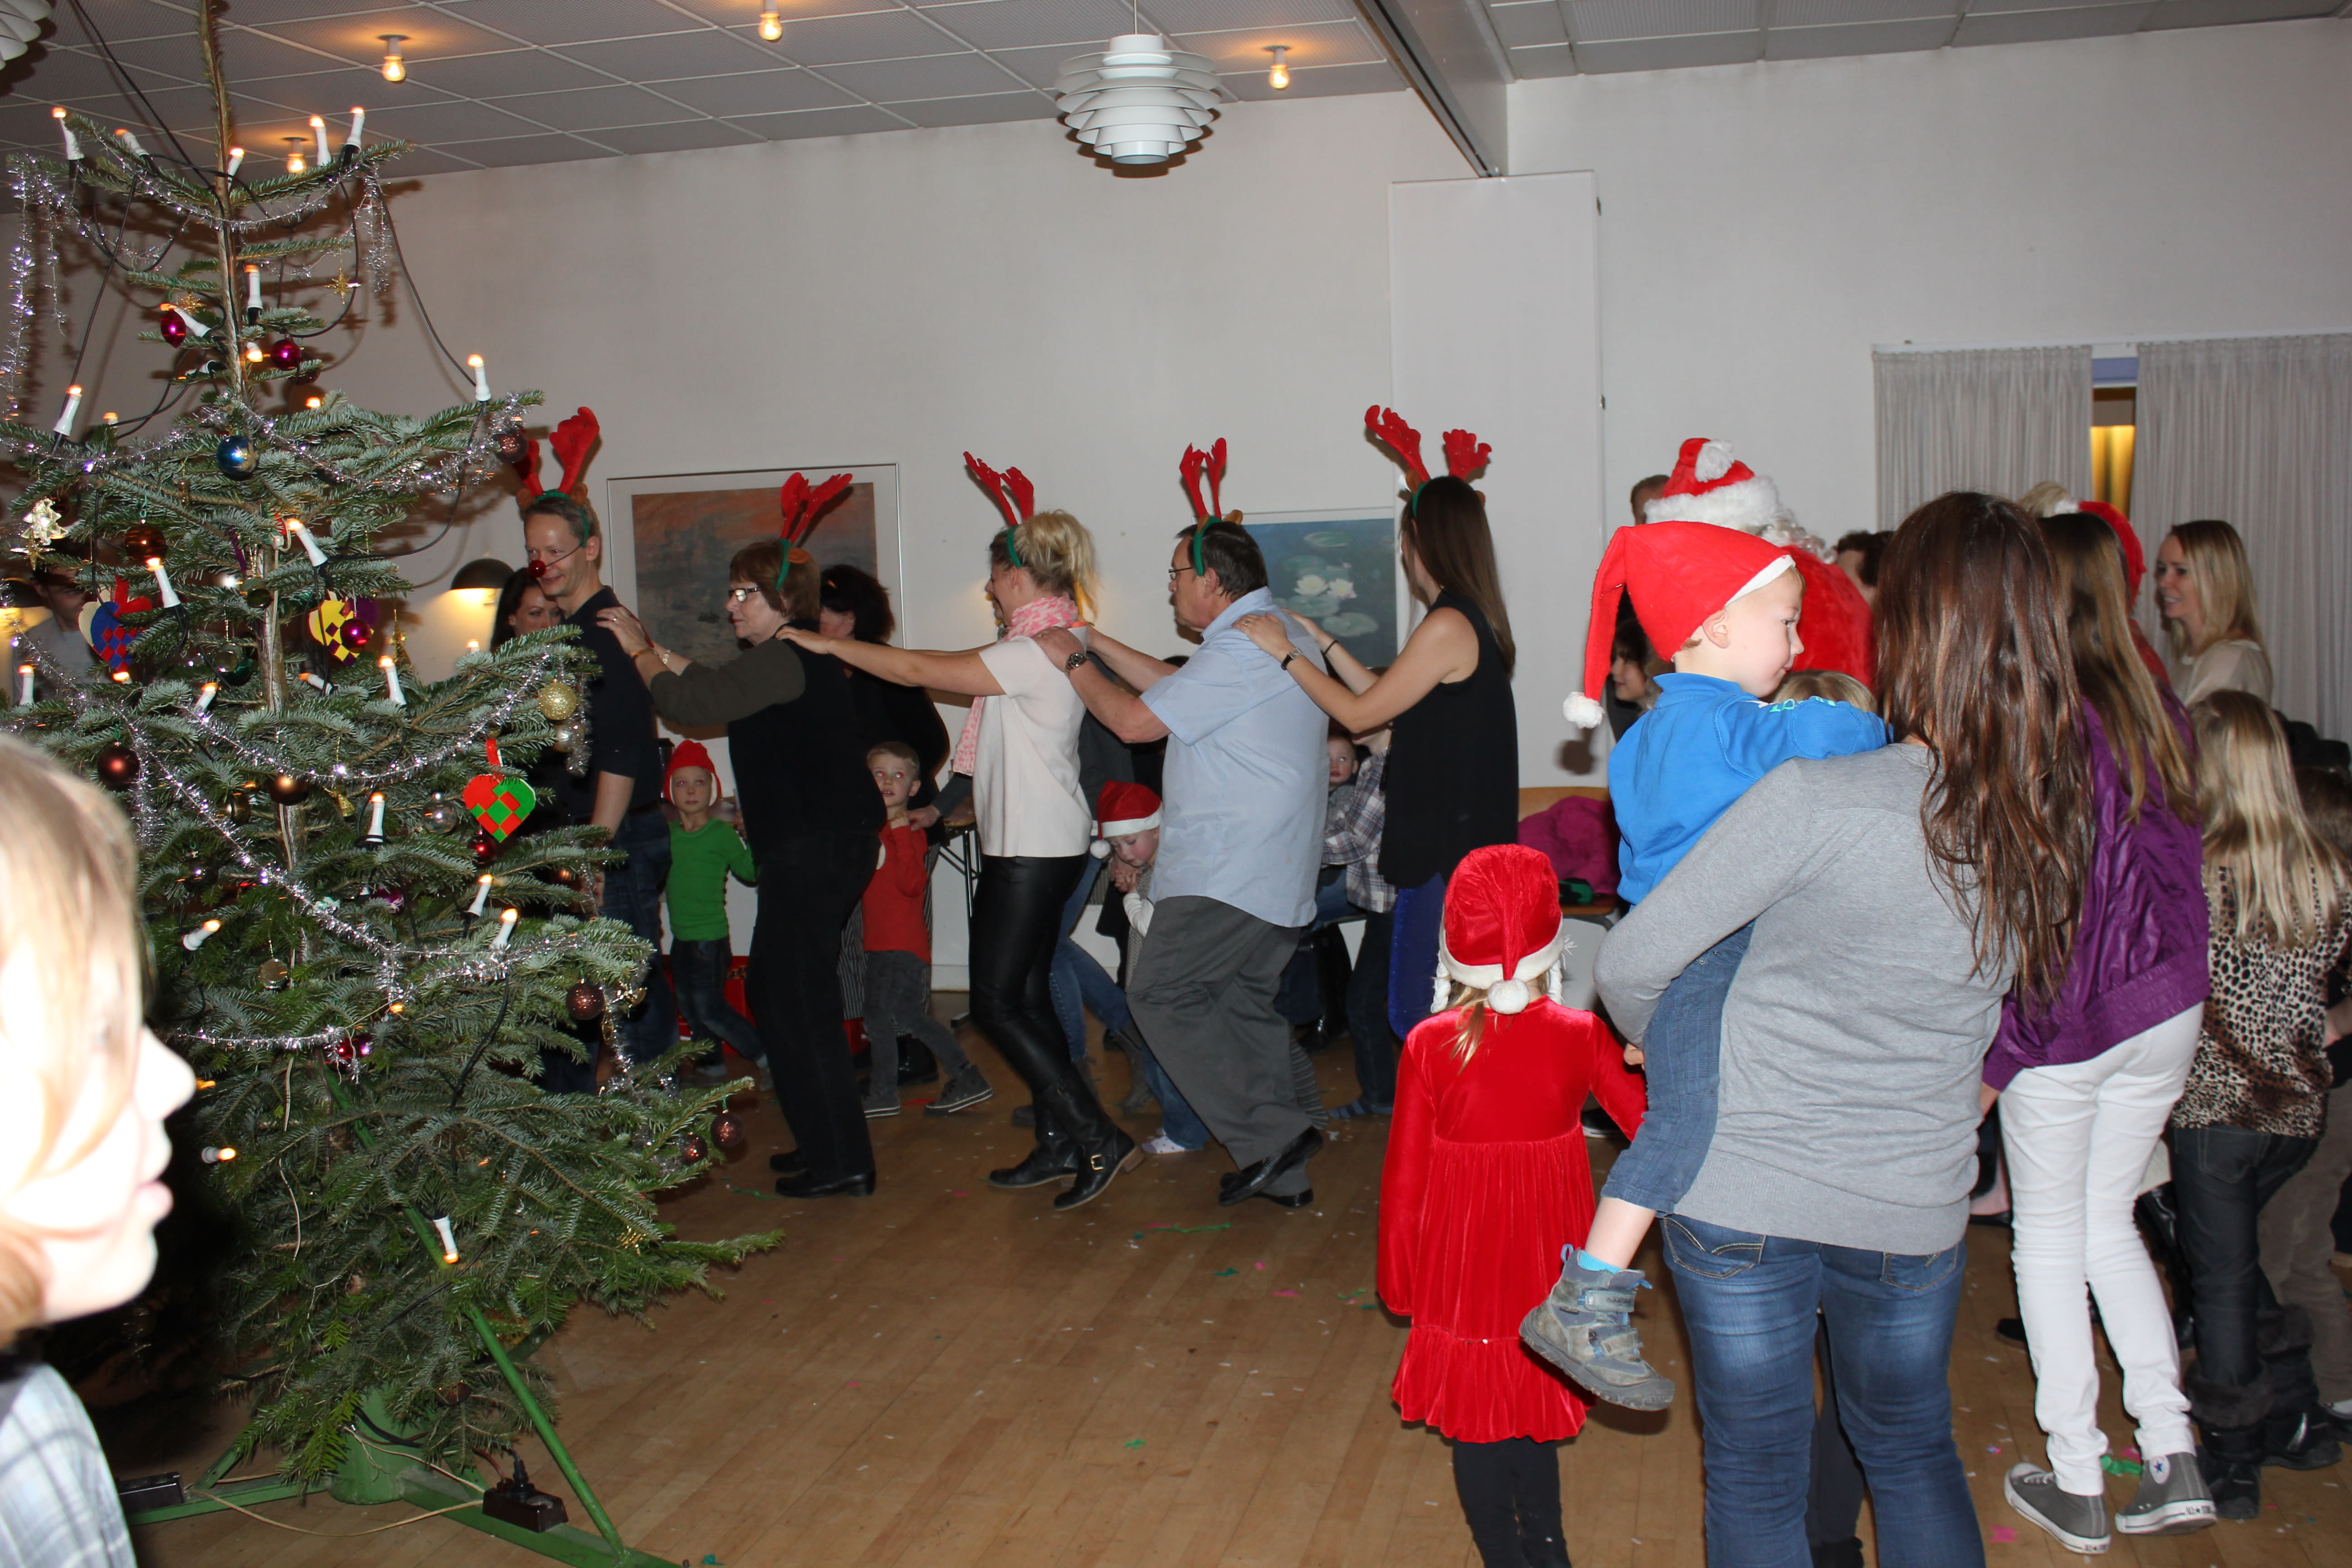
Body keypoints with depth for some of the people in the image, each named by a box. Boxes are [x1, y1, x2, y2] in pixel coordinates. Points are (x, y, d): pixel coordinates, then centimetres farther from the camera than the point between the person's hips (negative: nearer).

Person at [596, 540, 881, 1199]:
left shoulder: (782, 661, -14)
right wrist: (653, 649, 24)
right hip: (828, 843, 11)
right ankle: (824, 1143, 25)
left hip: (811, 851, -11)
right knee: (778, 995, 17)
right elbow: (716, 687, 28)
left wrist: (641, 652, 3)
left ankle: (842, 1162, 1)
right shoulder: (801, 659, 18)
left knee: (797, 1001, -5)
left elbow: (689, 705, -12)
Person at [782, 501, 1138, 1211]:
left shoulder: (1037, 650, -18)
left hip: (1032, 851, -10)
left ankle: (1097, 1137, -4)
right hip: (1035, 842, 10)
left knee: (997, 1002, -5)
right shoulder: (1053, 644, 14)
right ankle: (1058, 1144, 20)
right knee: (1029, 996, 13)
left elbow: (923, 670, -16)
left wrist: (829, 645, -7)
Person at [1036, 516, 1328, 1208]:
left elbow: (1135, 720, -14)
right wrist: (1096, 641, 26)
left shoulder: (1239, 648, -16)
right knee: (1248, 1001, 14)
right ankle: (1283, 1173, 14)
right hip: (1278, 874, 10)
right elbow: (1175, 685, 24)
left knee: (1161, 993, -3)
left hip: (1227, 875, -10)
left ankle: (1266, 1136, -7)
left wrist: (1075, 662, 1)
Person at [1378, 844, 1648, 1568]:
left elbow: (1402, 1176, -6)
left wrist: (1397, 1280, 6)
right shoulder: (1583, 1036, -12)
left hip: (1462, 1270, -2)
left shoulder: (1429, 1045, -13)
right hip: (1548, 1267, 2)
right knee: (1534, 1409, 22)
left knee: (1478, 1426, 13)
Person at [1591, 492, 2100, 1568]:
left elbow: (1630, 967, -18)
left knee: (1755, 1477, 15)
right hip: (1915, 1208, 4)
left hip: (1741, 1195, -4)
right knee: (1913, 1453, 28)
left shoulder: (1813, 801, -24)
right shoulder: (2051, 824, -8)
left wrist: (1656, 1036, 2)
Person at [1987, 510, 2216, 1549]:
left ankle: (2076, 1482, 19)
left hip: (2068, 1025, -6)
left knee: (2048, 1235, 10)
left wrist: (1996, 1052, -13)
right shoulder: (2160, 713, 1)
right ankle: (2172, 1454, 17)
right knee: (2109, 1224, 20)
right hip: (2168, 1011, 6)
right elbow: (2179, 863, 10)